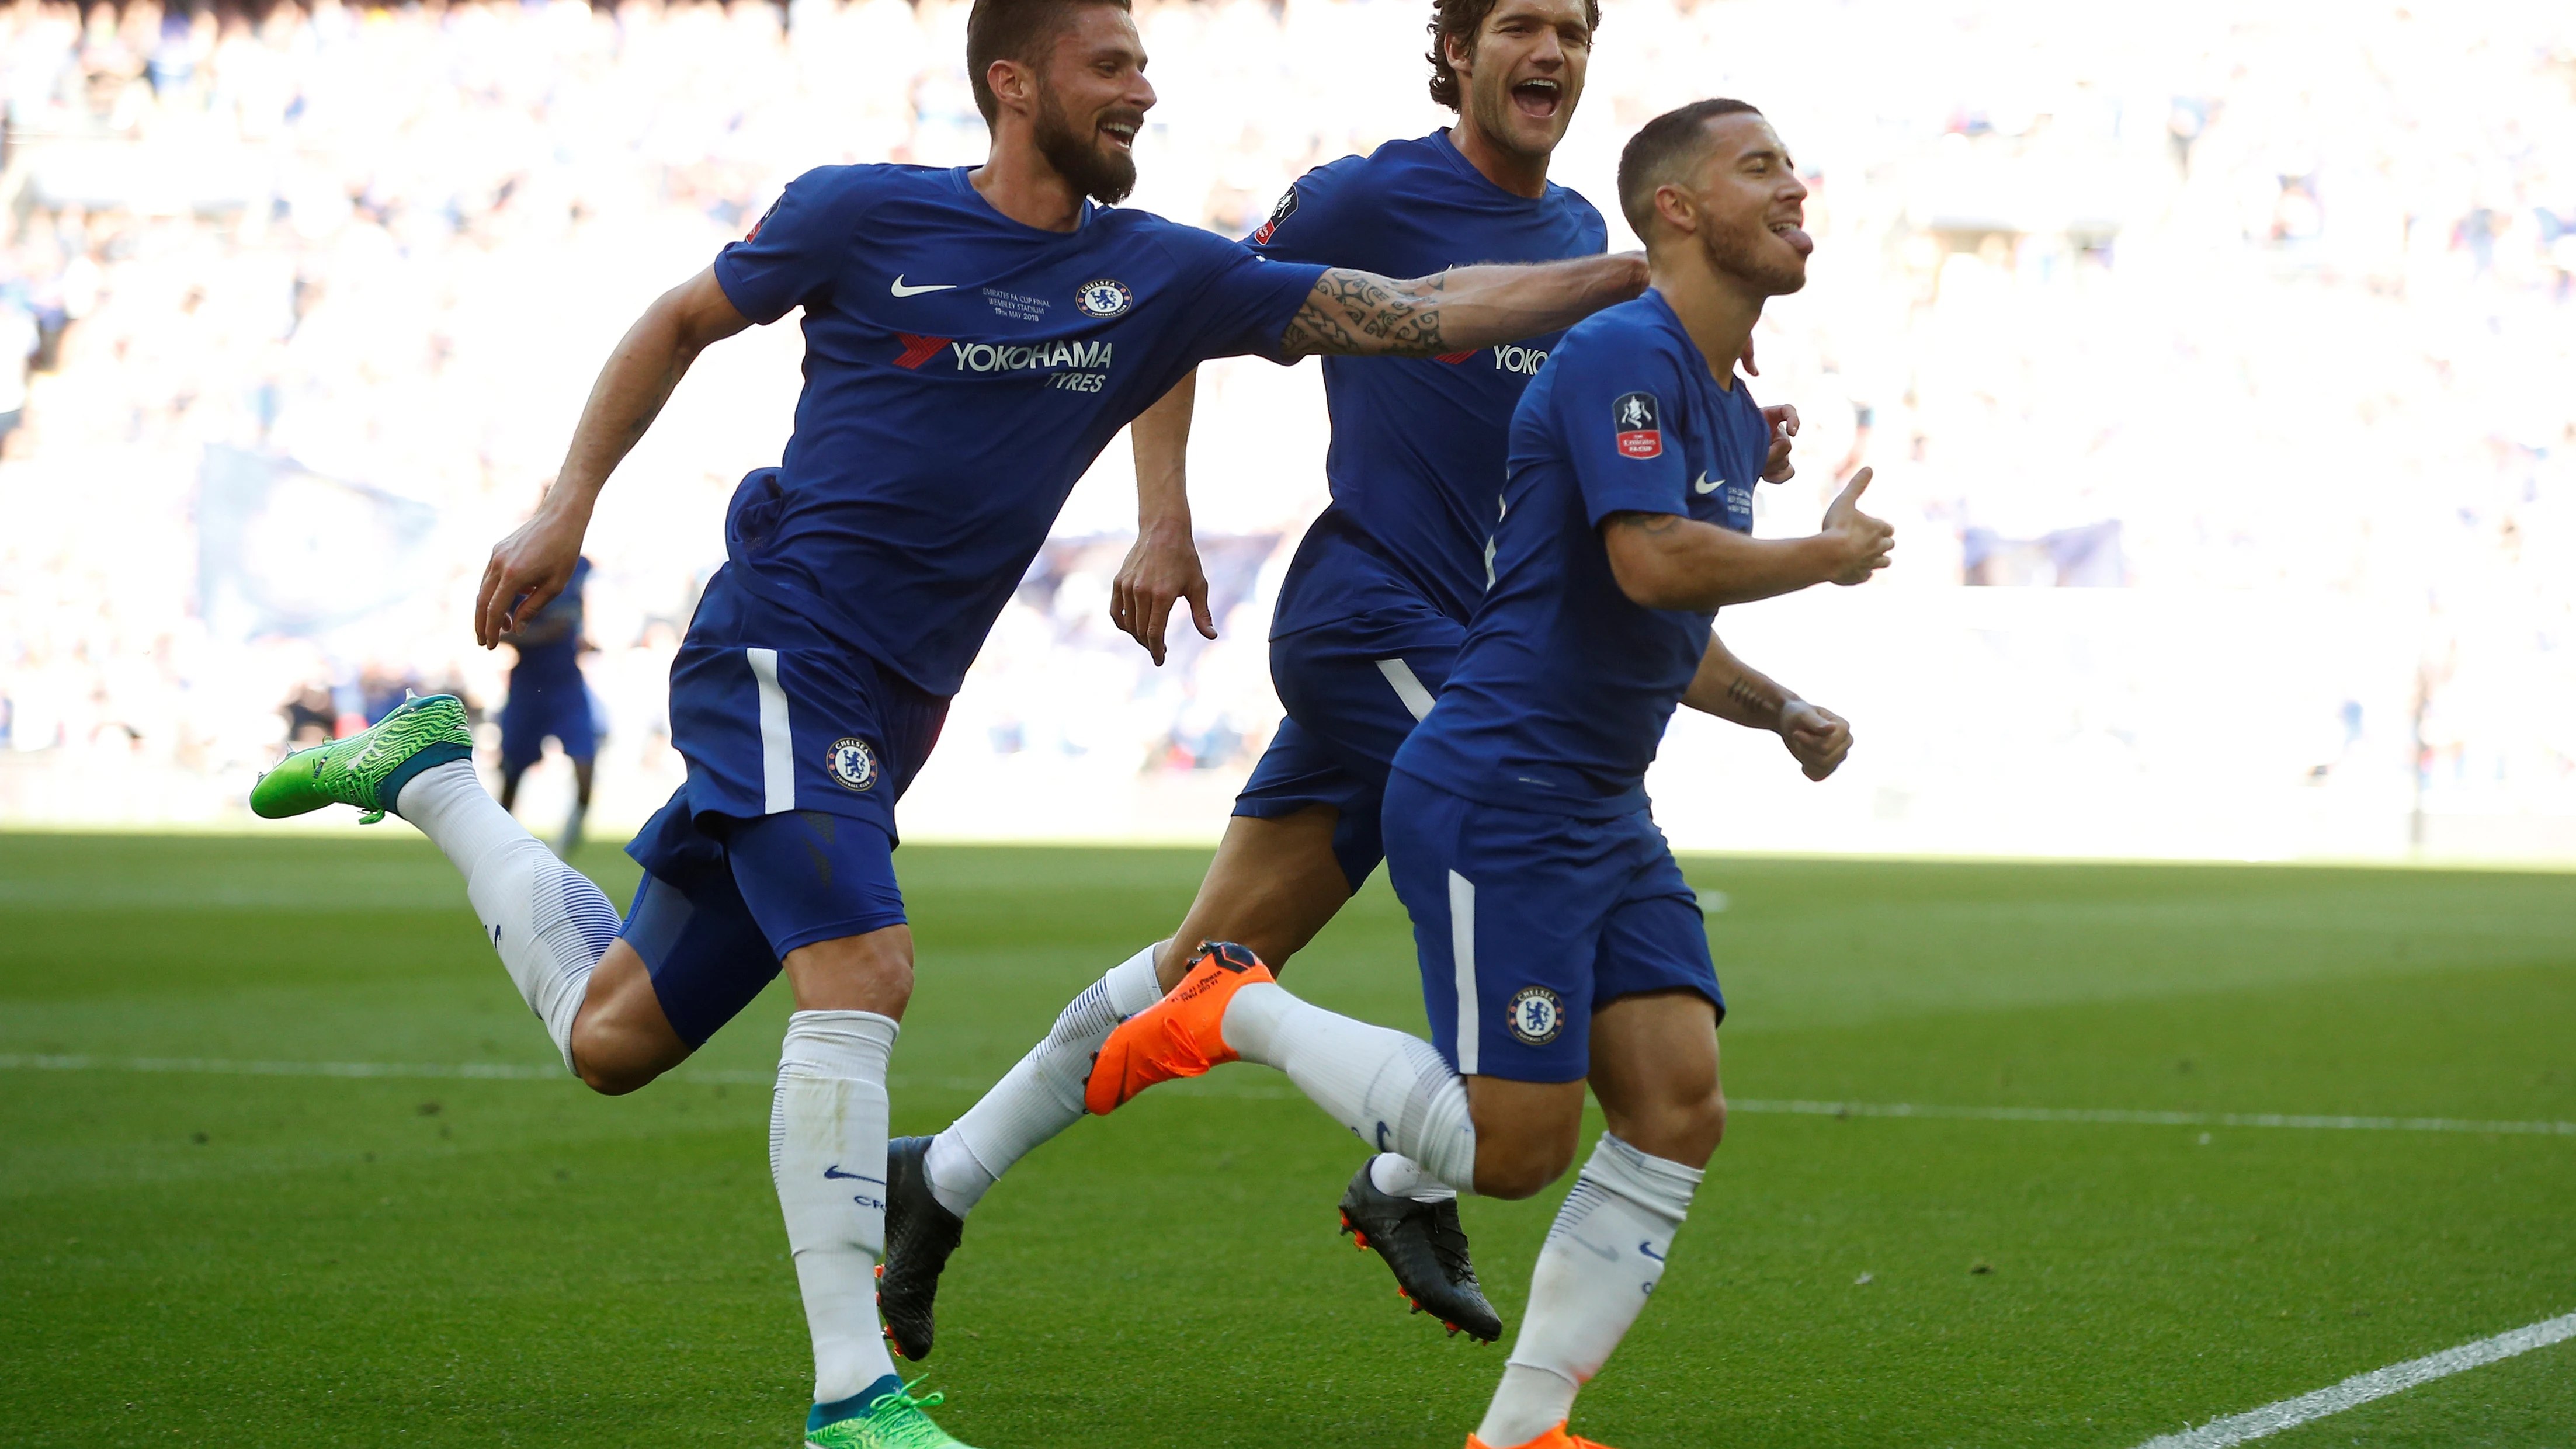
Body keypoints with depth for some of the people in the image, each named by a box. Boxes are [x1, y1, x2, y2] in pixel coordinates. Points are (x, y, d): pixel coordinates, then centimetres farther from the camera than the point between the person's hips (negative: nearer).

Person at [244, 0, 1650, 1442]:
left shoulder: (1163, 277, 4)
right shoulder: (863, 216, -5)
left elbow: (1421, 311, 2)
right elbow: (683, 321, 10)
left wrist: (1632, 275, -6)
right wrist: (566, 509, 6)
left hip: (886, 712, 6)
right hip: (778, 655, -6)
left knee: (614, 1036, 12)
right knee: (863, 972, -23)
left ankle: (433, 776, 36)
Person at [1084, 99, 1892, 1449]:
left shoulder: (1732, 409, 17)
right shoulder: (1619, 355, -14)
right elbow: (1655, 563, -28)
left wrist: (1783, 712, 11)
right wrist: (1830, 554, -13)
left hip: (1604, 818, 9)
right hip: (1493, 800, -9)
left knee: (1680, 1107, -3)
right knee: (1513, 1150, -9)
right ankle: (1238, 1008, 10)